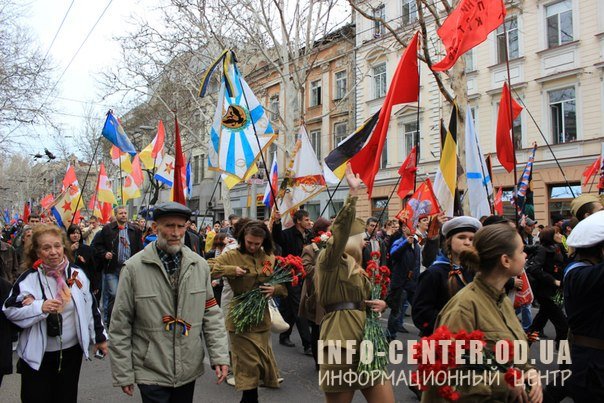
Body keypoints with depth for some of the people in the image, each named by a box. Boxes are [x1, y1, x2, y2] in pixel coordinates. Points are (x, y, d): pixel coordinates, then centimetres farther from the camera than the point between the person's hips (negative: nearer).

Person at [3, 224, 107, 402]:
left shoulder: (77, 274, -2)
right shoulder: (29, 279, -11)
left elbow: (90, 307, 7)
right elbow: (10, 311, -8)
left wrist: (99, 337, 12)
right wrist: (40, 307, -24)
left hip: (72, 352, 3)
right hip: (37, 355, -2)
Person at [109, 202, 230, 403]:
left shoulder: (200, 265, -2)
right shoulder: (133, 268, -11)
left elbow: (211, 313, 3)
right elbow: (120, 326, -7)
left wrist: (219, 355, -3)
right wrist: (123, 374, -5)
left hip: (189, 370, 3)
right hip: (151, 373, -3)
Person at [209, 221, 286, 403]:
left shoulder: (270, 258, 5)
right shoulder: (232, 256, -6)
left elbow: (285, 285, 8)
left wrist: (275, 289, -14)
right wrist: (232, 270, -24)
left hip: (262, 318, 4)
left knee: (261, 362, 15)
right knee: (249, 366, 0)